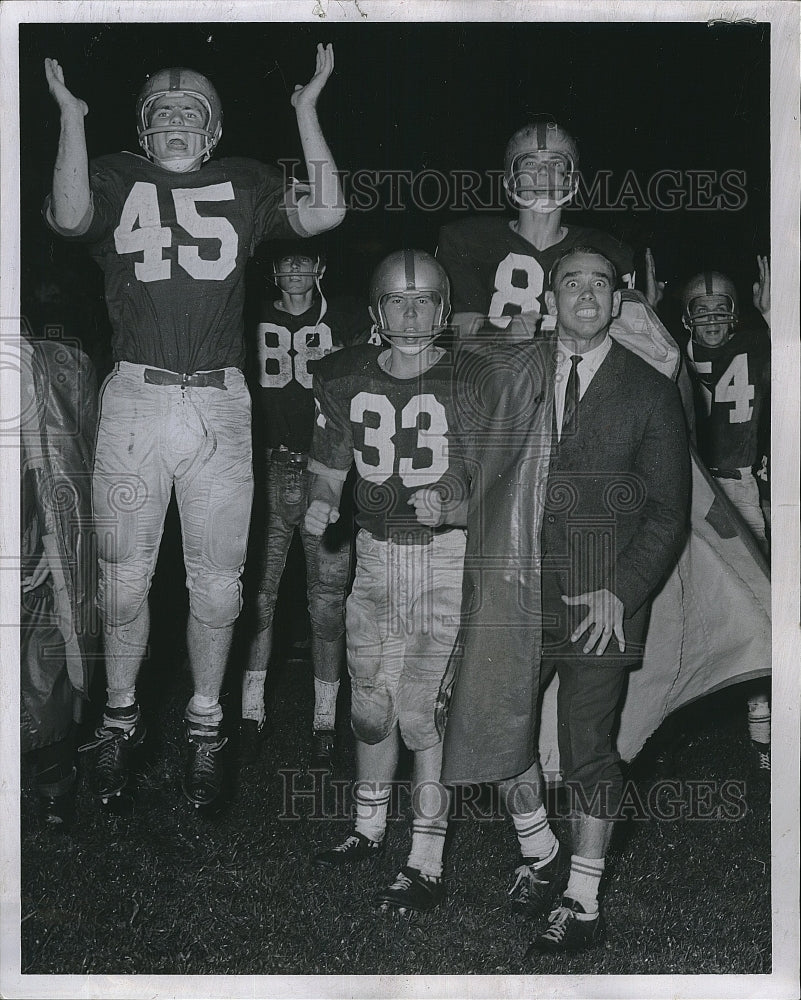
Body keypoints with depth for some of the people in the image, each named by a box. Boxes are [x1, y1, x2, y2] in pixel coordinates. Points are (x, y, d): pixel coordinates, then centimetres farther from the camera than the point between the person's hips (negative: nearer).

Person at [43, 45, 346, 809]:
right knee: (124, 576, 7)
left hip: (219, 405, 1)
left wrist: (306, 108, 0)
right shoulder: (116, 179, 9)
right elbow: (70, 216, -12)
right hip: (134, 400, 0)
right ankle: (120, 718, 27)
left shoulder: (243, 185, 12)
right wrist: (70, 115, -8)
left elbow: (324, 212, -2)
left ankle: (205, 726, 24)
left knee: (217, 582, 6)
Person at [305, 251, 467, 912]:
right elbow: (329, 469, 14)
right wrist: (321, 504, -5)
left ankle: (427, 865, 3)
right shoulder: (347, 379, 3)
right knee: (371, 705, 13)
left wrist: (449, 505, -22)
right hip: (377, 554, 4)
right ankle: (369, 829, 34)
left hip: (450, 556, -4)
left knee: (421, 709, -8)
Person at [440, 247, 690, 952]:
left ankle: (582, 905, 18)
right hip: (519, 587, 3)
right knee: (495, 720, 2)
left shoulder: (651, 393, 1)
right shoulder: (508, 375, 8)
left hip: (606, 597, -3)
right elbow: (478, 469, 11)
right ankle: (541, 856, 27)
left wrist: (619, 592, -11)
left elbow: (669, 512, 0)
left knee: (590, 747, 3)